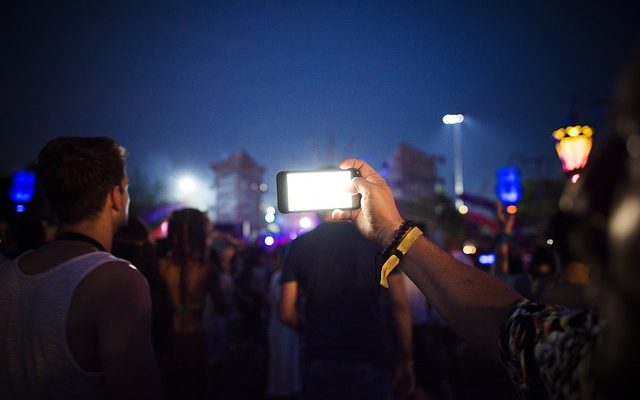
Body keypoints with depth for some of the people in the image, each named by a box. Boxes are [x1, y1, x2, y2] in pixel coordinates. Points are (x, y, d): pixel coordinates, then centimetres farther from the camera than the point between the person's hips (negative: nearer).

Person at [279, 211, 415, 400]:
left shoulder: (300, 245, -2)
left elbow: (287, 314, -2)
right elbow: (400, 306, -6)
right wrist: (406, 360, 3)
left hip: (318, 362, 2)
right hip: (370, 362, -1)